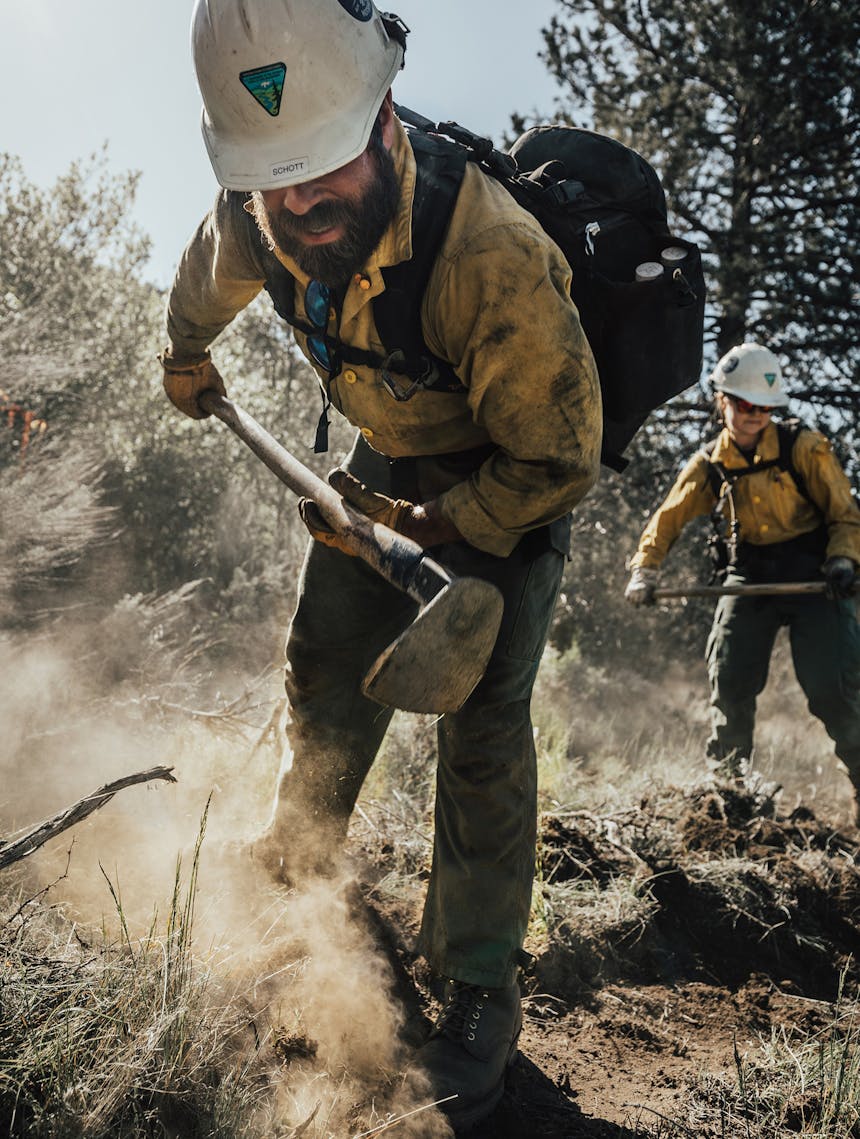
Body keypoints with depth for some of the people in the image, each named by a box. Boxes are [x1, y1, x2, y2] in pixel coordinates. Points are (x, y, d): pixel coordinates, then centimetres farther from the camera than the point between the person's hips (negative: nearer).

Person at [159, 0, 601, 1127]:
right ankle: (300, 853, 42)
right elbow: (203, 290, 8)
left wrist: (424, 526, -23)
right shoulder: (251, 220, -20)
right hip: (388, 456, 6)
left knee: (481, 719, -13)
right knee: (327, 665, 14)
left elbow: (556, 462, -28)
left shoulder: (491, 252, -39)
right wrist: (187, 367, 27)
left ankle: (481, 991, 2)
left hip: (515, 475, -5)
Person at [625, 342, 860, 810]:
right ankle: (726, 778, 15)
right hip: (749, 578, 3)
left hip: (813, 576, -3)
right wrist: (644, 570, -3)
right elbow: (667, 520, 11)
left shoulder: (803, 447, -5)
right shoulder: (708, 465, 4)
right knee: (730, 680, -2)